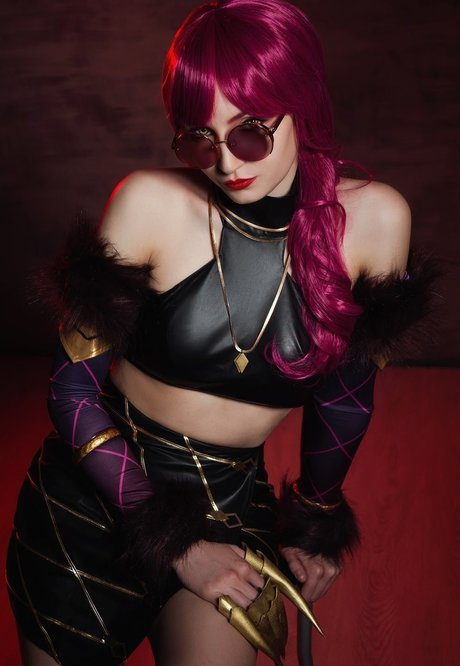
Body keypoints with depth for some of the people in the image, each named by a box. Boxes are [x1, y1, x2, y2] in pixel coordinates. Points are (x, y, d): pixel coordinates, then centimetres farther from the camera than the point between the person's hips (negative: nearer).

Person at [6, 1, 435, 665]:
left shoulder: (373, 219, -12)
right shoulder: (151, 202, -17)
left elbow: (344, 387, 2)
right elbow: (74, 386, -11)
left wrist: (315, 524, 12)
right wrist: (170, 542, -11)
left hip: (232, 510, 1)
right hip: (89, 506, 0)